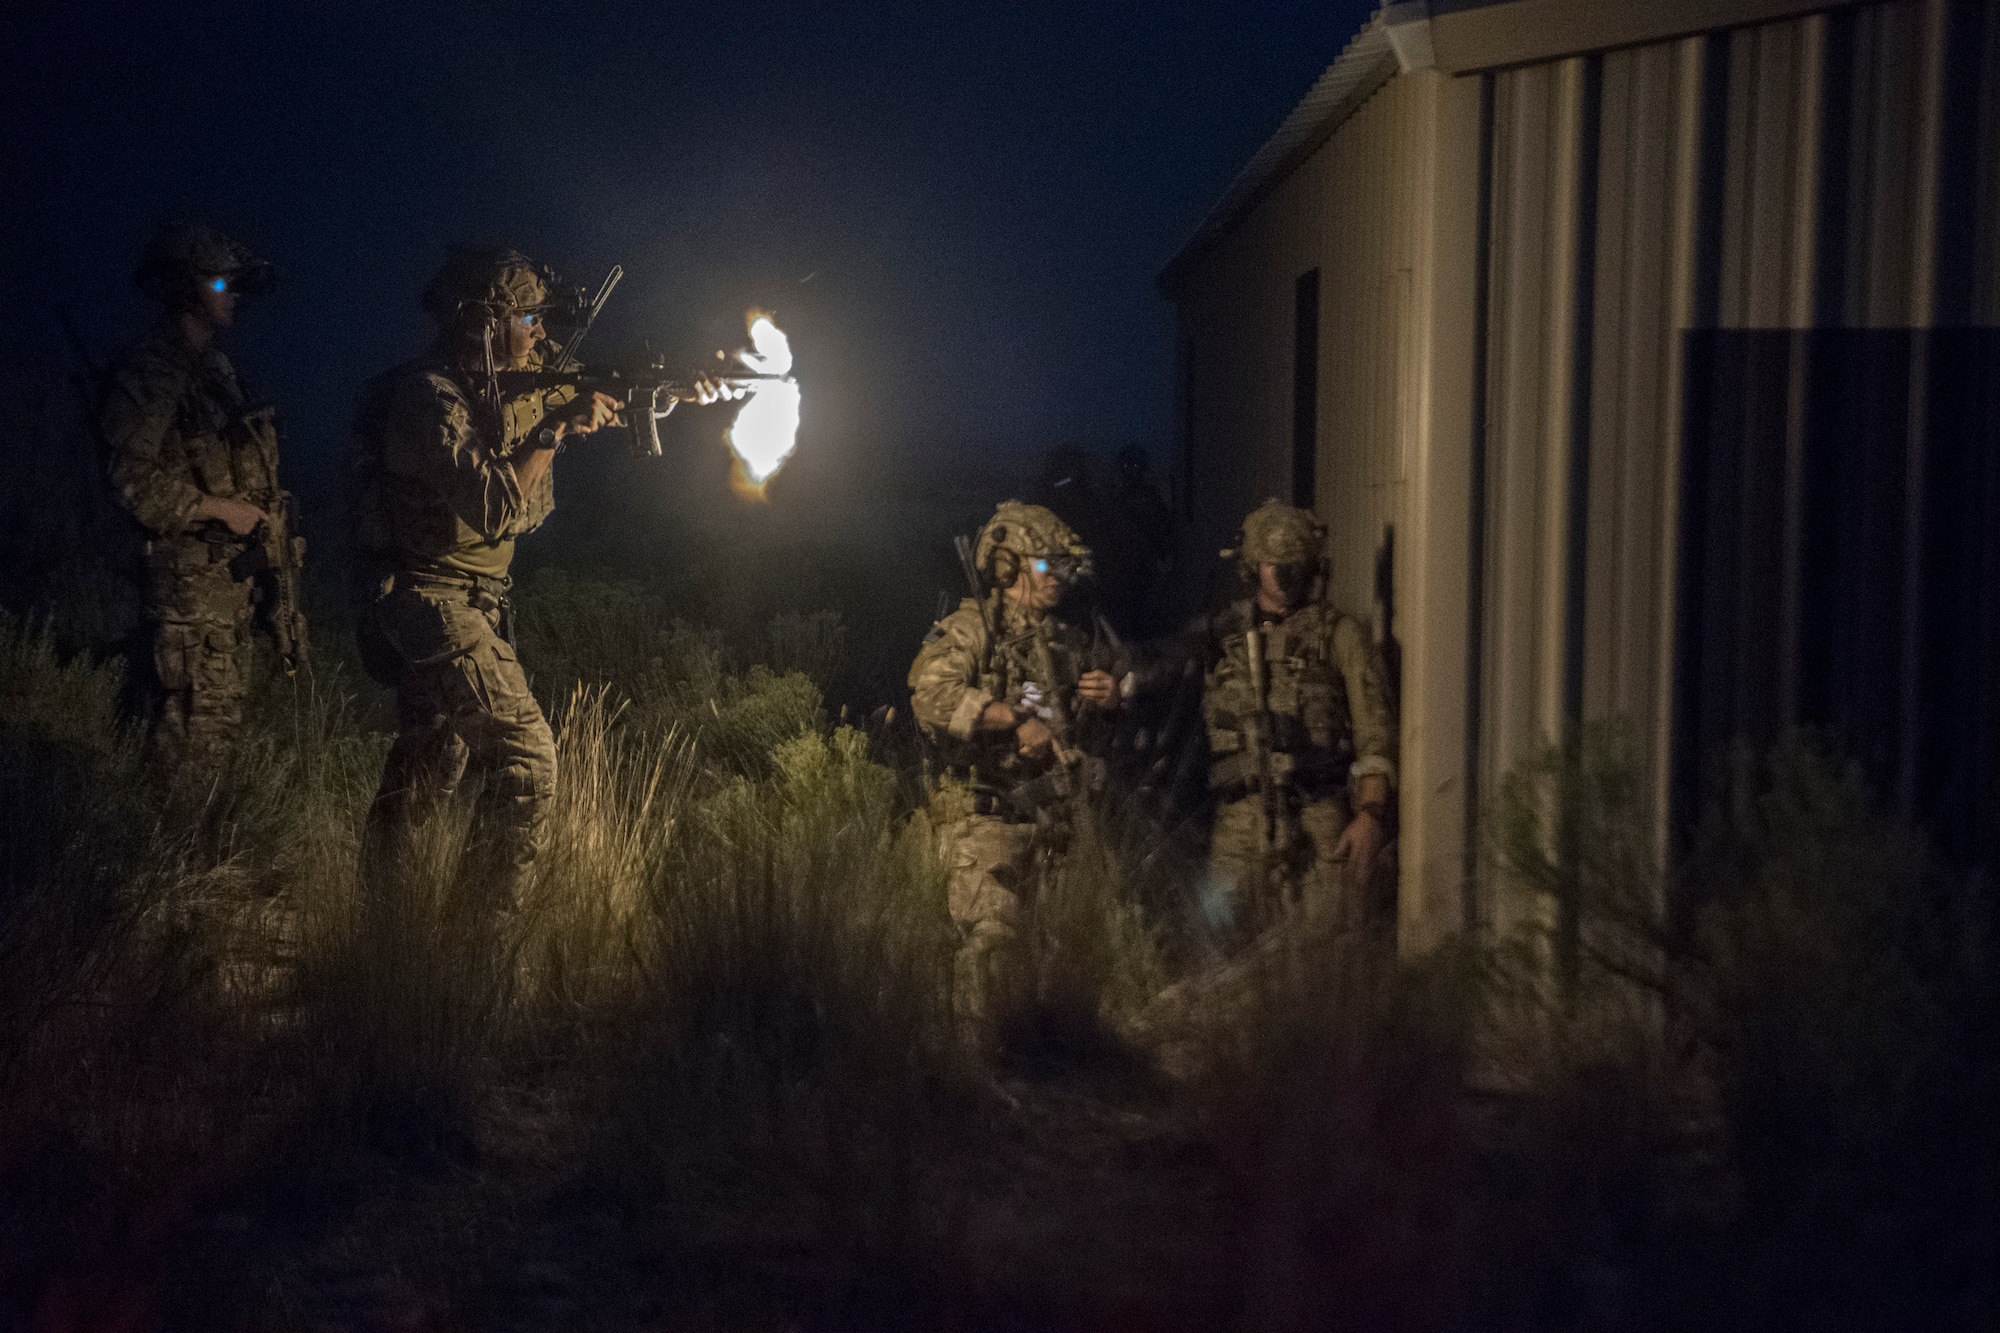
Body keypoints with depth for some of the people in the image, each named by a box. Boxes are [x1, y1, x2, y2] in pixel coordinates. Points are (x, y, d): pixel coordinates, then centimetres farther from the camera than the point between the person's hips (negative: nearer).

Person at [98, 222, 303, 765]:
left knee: (225, 714, 14)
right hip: (191, 572, -9)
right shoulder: (147, 371, -13)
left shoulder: (214, 365, 16)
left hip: (240, 566, 9)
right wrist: (219, 508, -16)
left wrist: (269, 527, 17)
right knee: (197, 728, -7)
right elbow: (134, 481, -19)